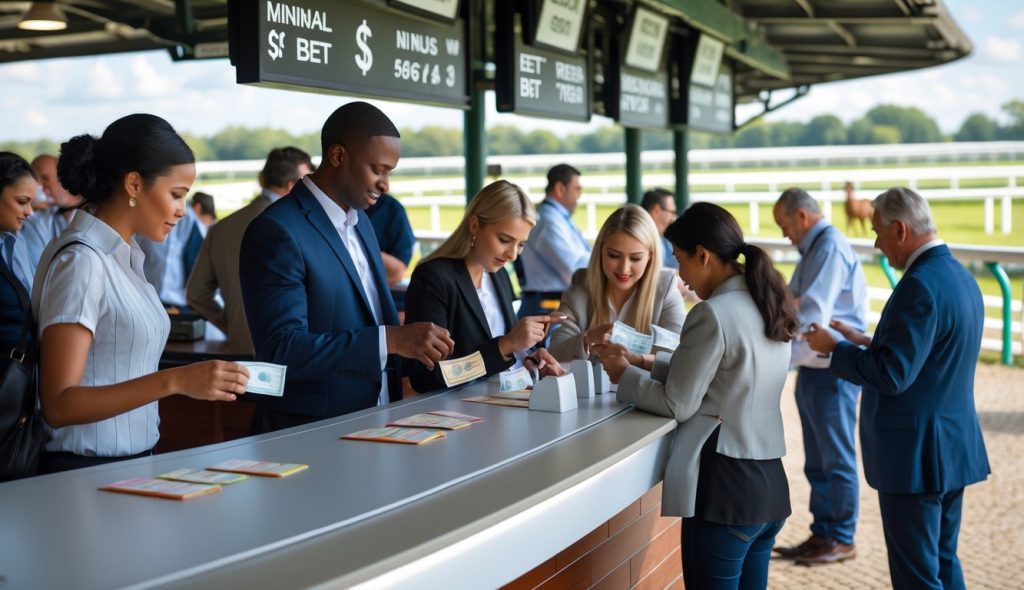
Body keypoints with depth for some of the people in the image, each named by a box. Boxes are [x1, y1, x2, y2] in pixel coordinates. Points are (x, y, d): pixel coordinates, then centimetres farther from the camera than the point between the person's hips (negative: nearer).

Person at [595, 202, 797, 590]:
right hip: (769, 484, 8)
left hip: (725, 486, -8)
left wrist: (625, 376, 4)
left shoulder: (713, 314, -17)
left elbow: (678, 405, -12)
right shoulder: (766, 305, 9)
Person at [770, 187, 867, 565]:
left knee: (837, 461, 2)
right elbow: (790, 305, 21)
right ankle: (822, 534, 26)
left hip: (832, 372, -10)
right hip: (814, 369, 10)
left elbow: (812, 317, -27)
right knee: (817, 462, 16)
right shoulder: (814, 250, 14)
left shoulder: (830, 249, -18)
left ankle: (841, 540, 13)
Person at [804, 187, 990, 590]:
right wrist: (867, 343, 14)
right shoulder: (960, 276, 9)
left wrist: (834, 348, -11)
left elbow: (892, 376, -24)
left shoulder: (920, 285, -22)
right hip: (955, 446, 10)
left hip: (915, 453, -10)